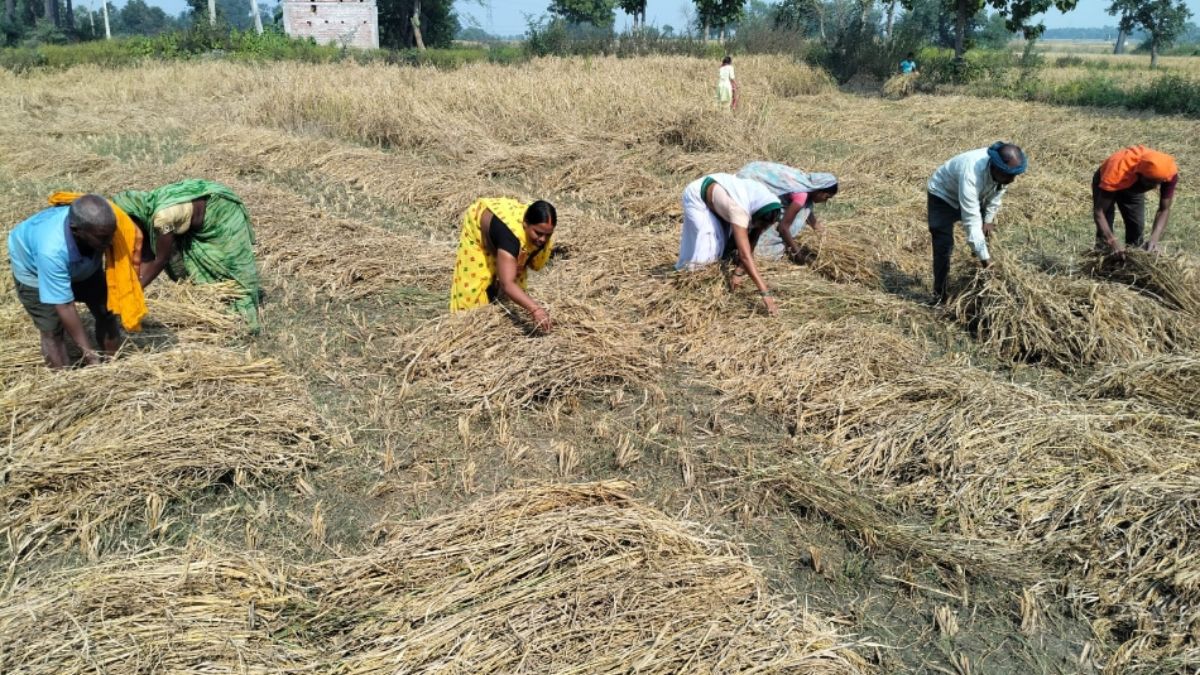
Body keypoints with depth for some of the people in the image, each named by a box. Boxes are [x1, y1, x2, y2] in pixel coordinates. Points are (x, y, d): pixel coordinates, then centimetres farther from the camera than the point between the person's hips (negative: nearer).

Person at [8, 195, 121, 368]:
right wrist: (88, 353, -36)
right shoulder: (51, 251, -46)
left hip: (83, 264, 4)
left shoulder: (100, 226, -37)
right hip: (33, 268, -4)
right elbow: (64, 306, -39)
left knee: (107, 313, 3)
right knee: (52, 330, -8)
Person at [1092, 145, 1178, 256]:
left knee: (1137, 229, -3)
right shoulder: (1118, 172, -46)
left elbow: (1164, 210, -24)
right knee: (1105, 234, -14)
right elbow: (1098, 211, -43)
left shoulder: (1169, 173, -34)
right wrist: (1113, 242, -55)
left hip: (1134, 187, 4)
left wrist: (1154, 239, -41)